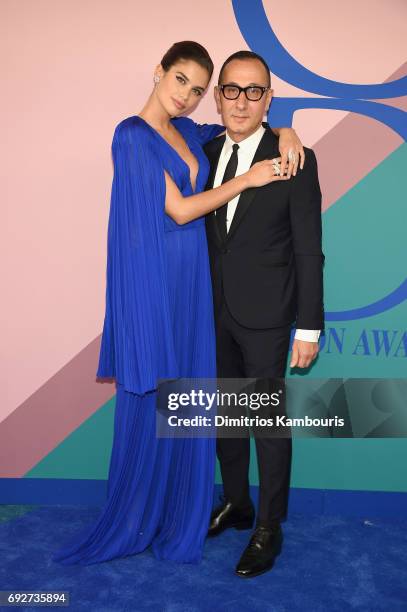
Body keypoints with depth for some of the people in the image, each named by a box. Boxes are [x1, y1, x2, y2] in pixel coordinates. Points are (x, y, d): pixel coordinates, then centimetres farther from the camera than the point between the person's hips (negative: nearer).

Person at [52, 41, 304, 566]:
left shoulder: (187, 131, 12)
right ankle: (136, 517, 23)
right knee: (149, 399, 3)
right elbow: (181, 209, -14)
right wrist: (247, 179, -9)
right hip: (154, 281, -7)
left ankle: (179, 511, 27)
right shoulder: (133, 134, -9)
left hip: (191, 279, 7)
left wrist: (282, 134, 5)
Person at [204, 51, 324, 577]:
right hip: (215, 312, 6)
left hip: (265, 316, -5)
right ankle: (236, 504, 37)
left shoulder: (295, 160, -10)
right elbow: (203, 232, 10)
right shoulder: (206, 154, 5)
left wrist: (309, 327, -11)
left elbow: (309, 251, -10)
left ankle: (268, 528, 23)